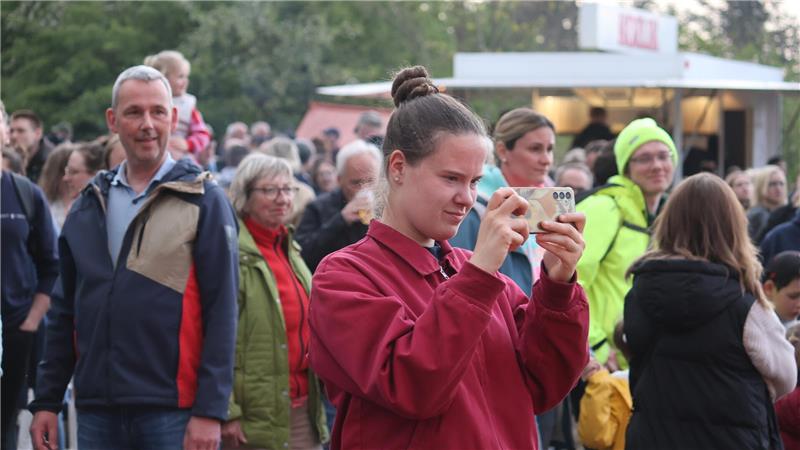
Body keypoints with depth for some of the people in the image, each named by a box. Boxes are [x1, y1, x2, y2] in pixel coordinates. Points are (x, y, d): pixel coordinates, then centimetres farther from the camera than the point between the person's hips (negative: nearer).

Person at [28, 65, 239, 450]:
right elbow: (64, 311, 17)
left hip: (173, 411, -4)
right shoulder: (89, 205, 13)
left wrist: (210, 409, -13)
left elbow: (221, 312, -7)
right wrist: (46, 400, 11)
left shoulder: (204, 200, -1)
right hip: (96, 414, 4)